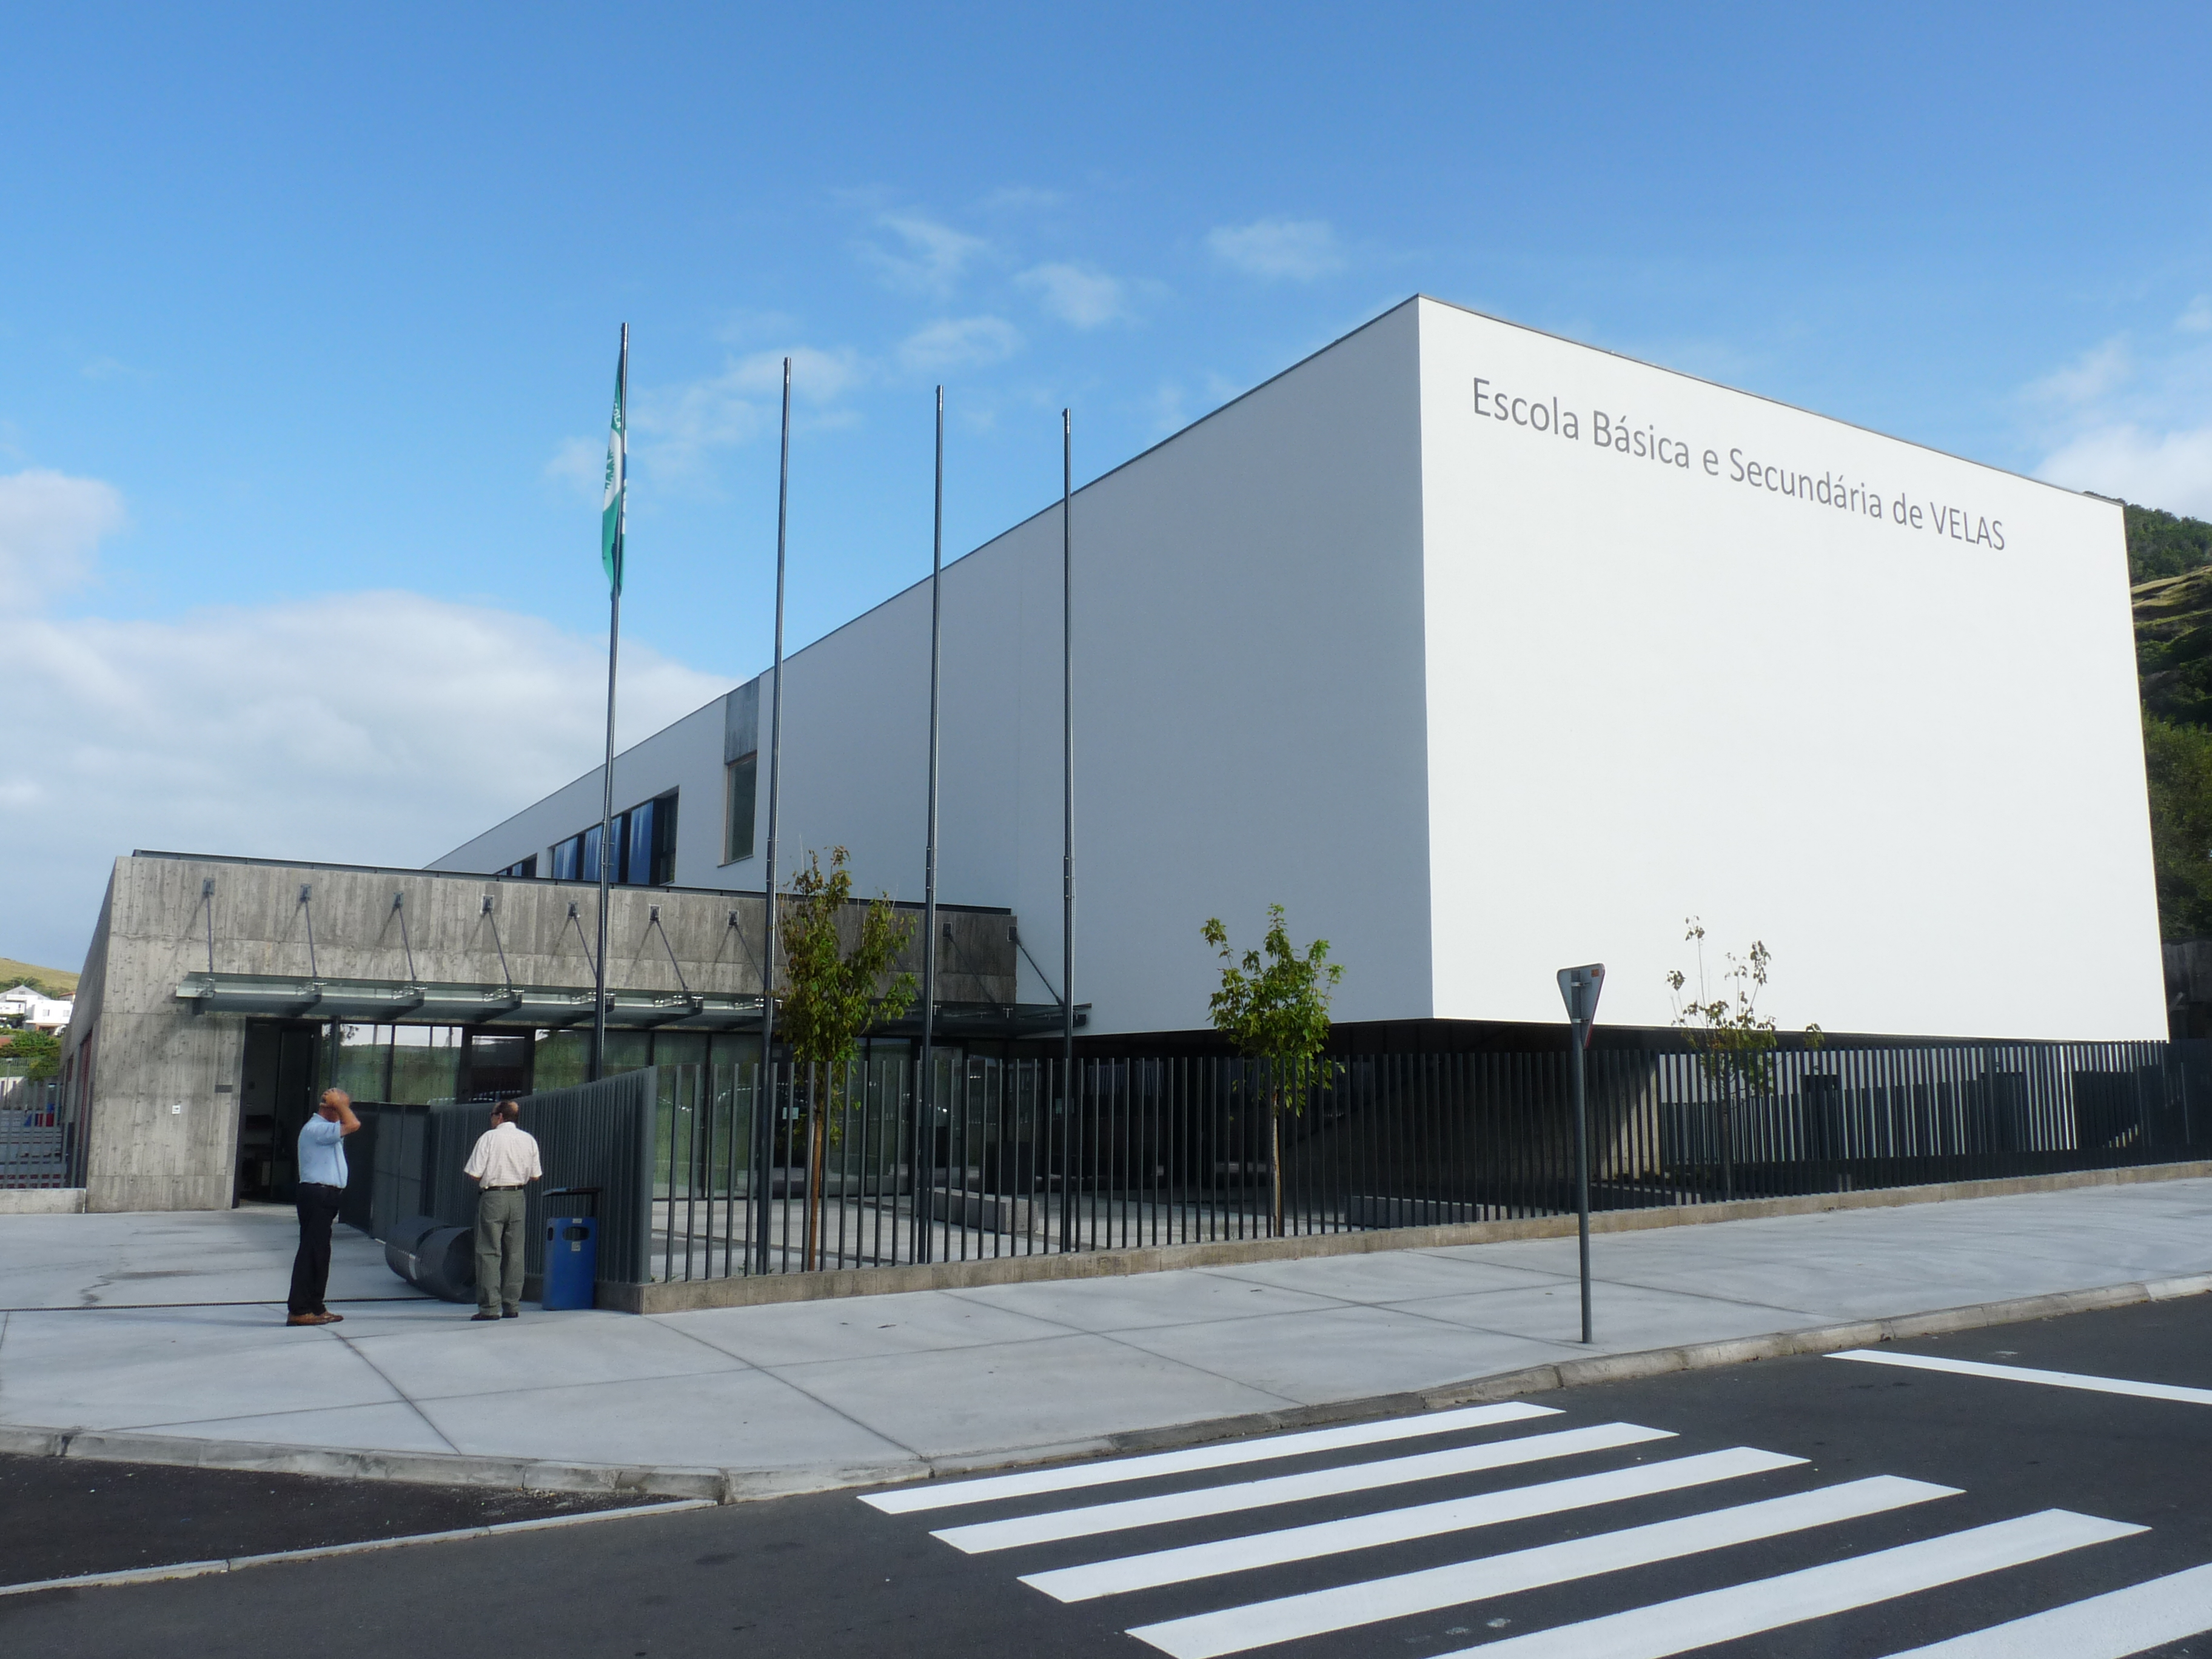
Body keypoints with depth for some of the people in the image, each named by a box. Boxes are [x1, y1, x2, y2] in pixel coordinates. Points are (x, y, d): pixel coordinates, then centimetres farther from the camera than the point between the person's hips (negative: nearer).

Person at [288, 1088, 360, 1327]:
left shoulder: (326, 1128, 18)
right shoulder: (316, 1129, -15)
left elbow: (353, 1124, 28)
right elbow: (352, 1125, -23)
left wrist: (340, 1103, 17)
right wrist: (339, 1103, -10)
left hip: (324, 1197, 11)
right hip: (316, 1196, -11)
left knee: (318, 1253, 13)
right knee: (312, 1253, -9)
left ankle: (314, 1308, 19)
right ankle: (299, 1311, -7)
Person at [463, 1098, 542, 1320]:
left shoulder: (489, 1138, -7)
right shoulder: (528, 1140, 6)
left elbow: (475, 1174, -10)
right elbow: (535, 1175, 7)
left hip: (492, 1196, -5)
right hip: (517, 1197, 5)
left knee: (489, 1252, -1)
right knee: (514, 1252, 9)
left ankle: (489, 1307, -5)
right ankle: (512, 1306, 11)